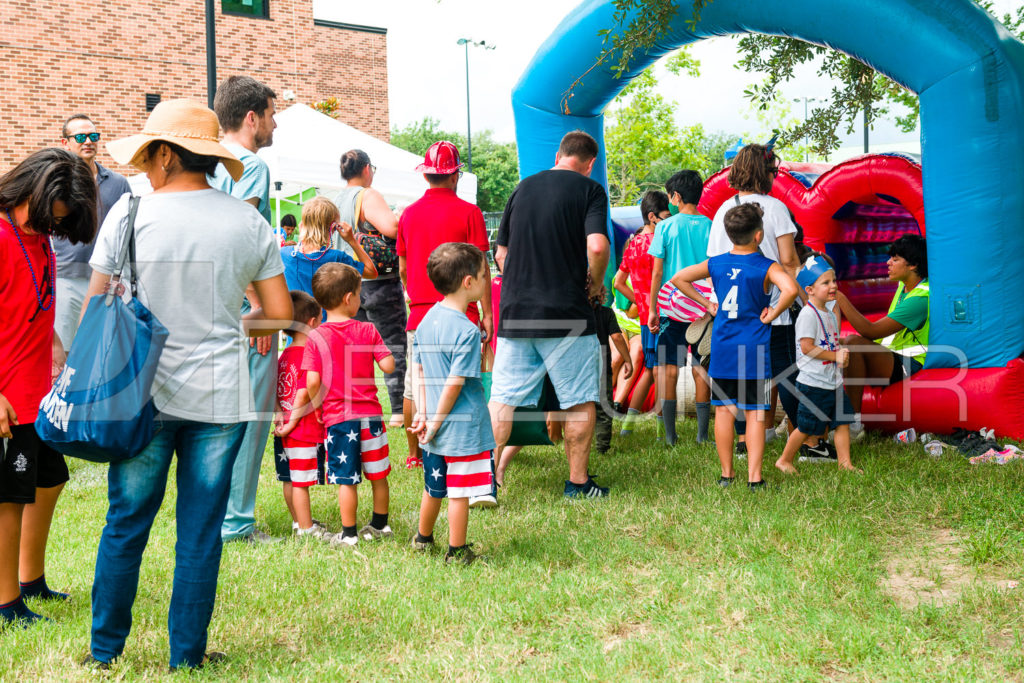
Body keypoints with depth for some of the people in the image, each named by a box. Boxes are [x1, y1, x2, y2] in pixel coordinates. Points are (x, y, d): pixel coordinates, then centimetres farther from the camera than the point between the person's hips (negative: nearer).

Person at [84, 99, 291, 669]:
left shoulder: (130, 214, -5)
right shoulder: (249, 221, 0)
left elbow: (94, 309, 0)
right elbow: (280, 314, 3)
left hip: (144, 393, -1)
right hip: (221, 398, 1)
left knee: (126, 524, 11)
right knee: (201, 531, 8)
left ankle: (105, 648, 22)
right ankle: (187, 654, 17)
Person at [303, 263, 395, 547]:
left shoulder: (315, 337, -6)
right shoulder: (367, 330, -2)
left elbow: (313, 381, -12)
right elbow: (388, 365, -4)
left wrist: (316, 406, 5)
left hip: (337, 417, -2)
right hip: (370, 413, 2)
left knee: (346, 479, 3)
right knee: (378, 475, 16)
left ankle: (348, 533, 8)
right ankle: (380, 524, 29)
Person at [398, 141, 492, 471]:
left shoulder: (409, 213, 6)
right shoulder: (467, 212, -7)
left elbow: (402, 268, 14)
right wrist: (487, 312, -2)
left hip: (419, 314, 4)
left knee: (414, 386, 11)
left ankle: (414, 453, 19)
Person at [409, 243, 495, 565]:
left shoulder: (427, 319, 5)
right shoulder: (466, 331, -20)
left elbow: (419, 371, 8)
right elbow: (454, 384, -19)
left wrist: (422, 414, 8)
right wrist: (435, 424, -10)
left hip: (436, 430, 8)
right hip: (463, 428, -8)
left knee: (434, 487, 22)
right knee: (459, 492, 4)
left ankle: (423, 538, 37)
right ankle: (456, 552, 14)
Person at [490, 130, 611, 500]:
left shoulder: (523, 187, 12)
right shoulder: (589, 190, -2)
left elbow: (501, 253, 15)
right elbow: (597, 245, -18)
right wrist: (596, 281, 0)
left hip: (514, 313, 4)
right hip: (566, 315, -4)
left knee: (502, 399, 8)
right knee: (579, 401, 8)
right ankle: (578, 483, 13)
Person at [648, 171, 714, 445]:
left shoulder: (666, 227, -5)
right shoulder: (710, 227, 1)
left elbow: (657, 272, -3)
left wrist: (652, 309, 3)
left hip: (672, 308, -2)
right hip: (705, 308, 2)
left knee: (669, 369, 2)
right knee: (701, 370, 7)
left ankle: (670, 435, 0)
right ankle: (702, 434, 8)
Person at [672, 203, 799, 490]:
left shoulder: (716, 263, 4)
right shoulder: (766, 267, -9)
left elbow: (678, 278, 10)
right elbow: (790, 289, -28)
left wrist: (706, 303, 12)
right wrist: (772, 314, -13)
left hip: (721, 348, 4)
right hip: (753, 350, -3)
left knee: (723, 410, 10)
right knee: (755, 413, 2)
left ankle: (726, 474, 16)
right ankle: (754, 477, 1)